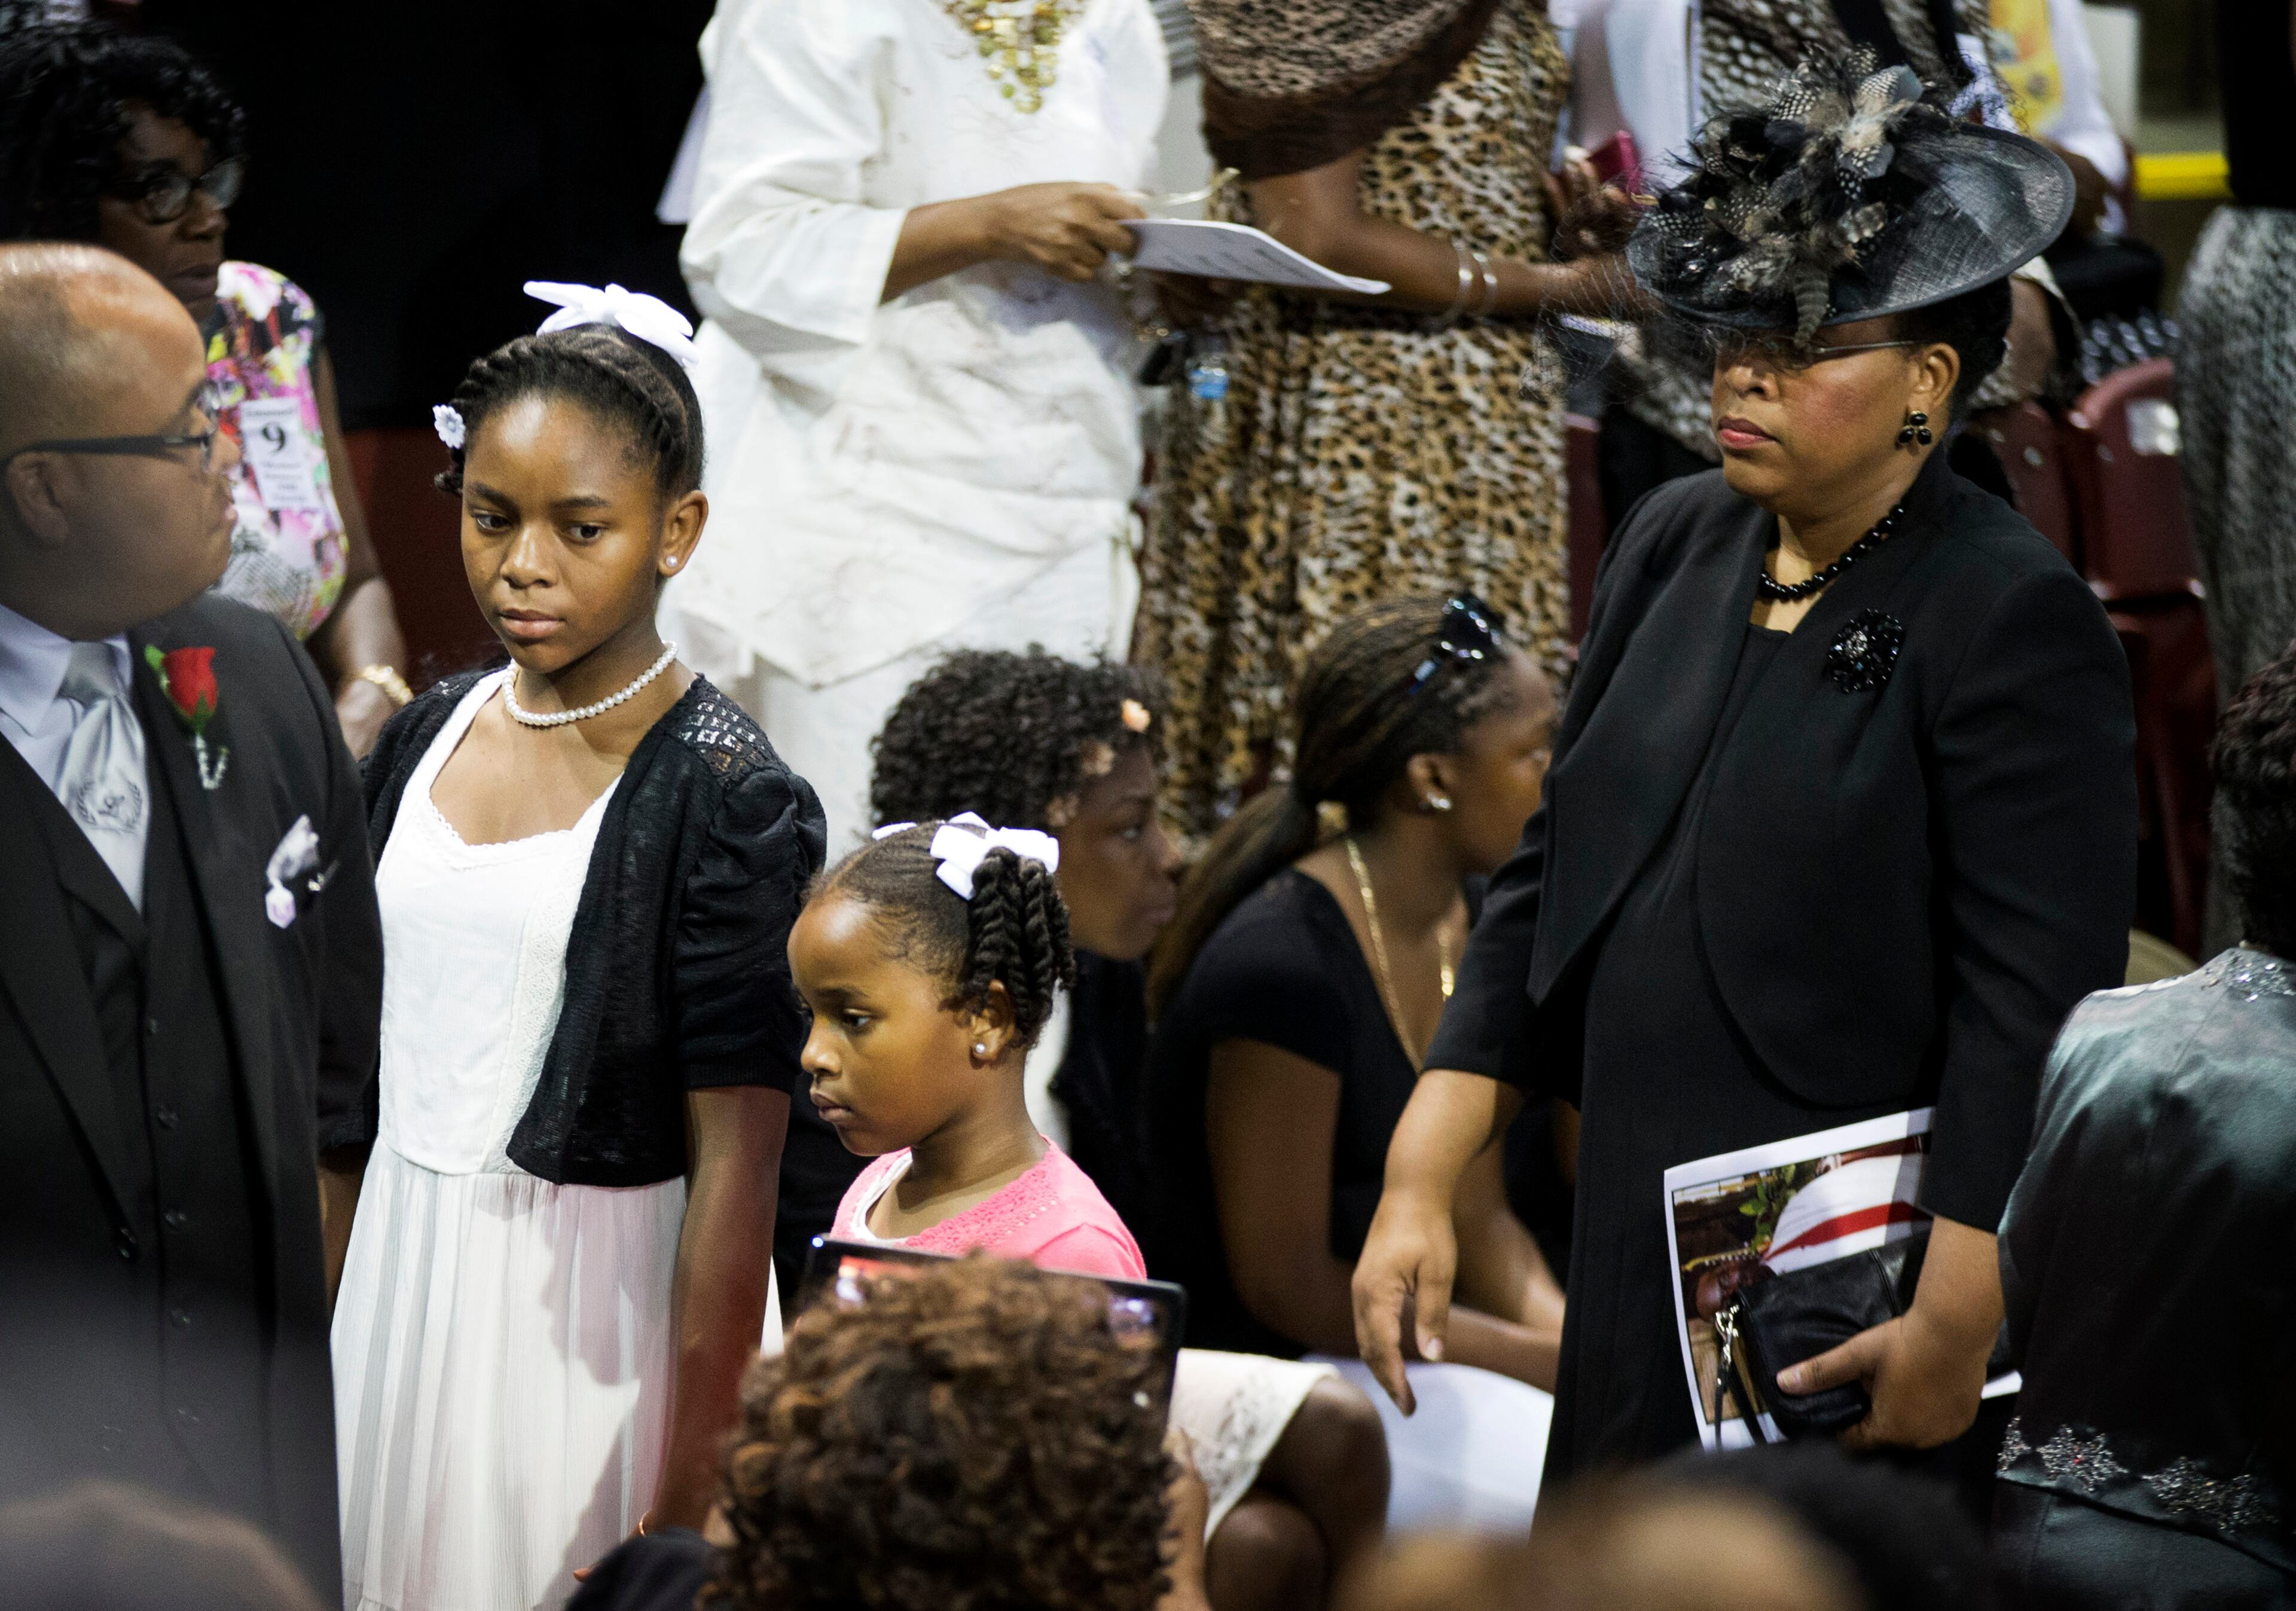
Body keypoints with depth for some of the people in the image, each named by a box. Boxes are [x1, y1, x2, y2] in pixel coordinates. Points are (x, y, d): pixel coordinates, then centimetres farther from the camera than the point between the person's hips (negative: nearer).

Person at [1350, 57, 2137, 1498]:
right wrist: (1423, 1179, 6)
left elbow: (2035, 1003, -16)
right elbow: (1549, 878, 13)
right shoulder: (1674, 545, 9)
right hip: (1639, 1263, 7)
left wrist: (1954, 1333, -20)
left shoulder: (2012, 622, -12)